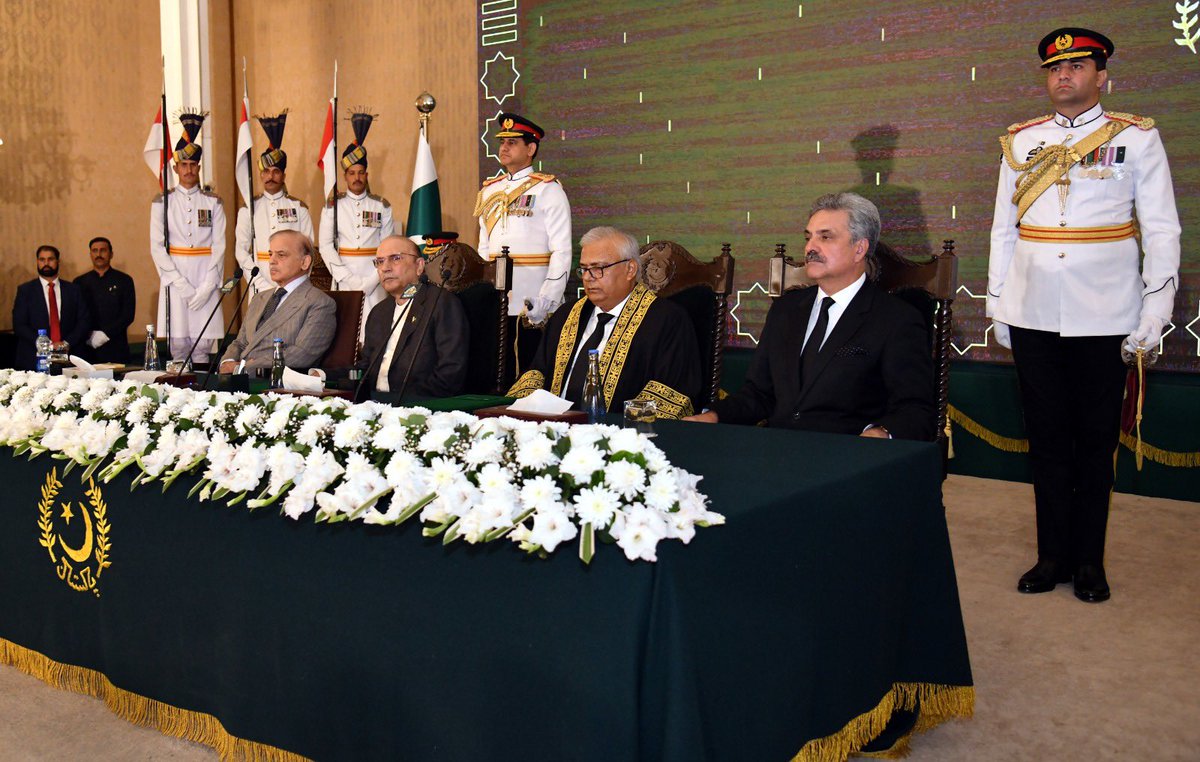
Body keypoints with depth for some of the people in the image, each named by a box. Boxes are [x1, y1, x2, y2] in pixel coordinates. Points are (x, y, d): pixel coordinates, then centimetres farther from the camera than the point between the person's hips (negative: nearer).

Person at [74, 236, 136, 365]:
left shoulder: (124, 280, 7)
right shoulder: (80, 282, 12)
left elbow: (128, 315, -1)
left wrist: (105, 334, -10)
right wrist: (89, 336, -8)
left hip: (115, 349, -1)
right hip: (87, 349, 1)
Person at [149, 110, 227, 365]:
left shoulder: (213, 202, 8)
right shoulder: (162, 202, 7)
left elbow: (219, 246, 3)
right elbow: (157, 247, 2)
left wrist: (207, 286, -7)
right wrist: (181, 284, -8)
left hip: (206, 279, 0)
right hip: (175, 278, 0)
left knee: (203, 346, -2)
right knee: (178, 344, -2)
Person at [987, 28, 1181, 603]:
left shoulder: (1137, 137, 3)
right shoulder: (1021, 142, 10)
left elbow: (1162, 229, 0)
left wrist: (1155, 311, -7)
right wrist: (997, 304, 9)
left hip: (1104, 317, -2)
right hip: (1032, 315, 2)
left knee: (1097, 440, 6)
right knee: (1047, 437, 7)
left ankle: (1089, 561, 18)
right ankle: (1053, 555, 18)